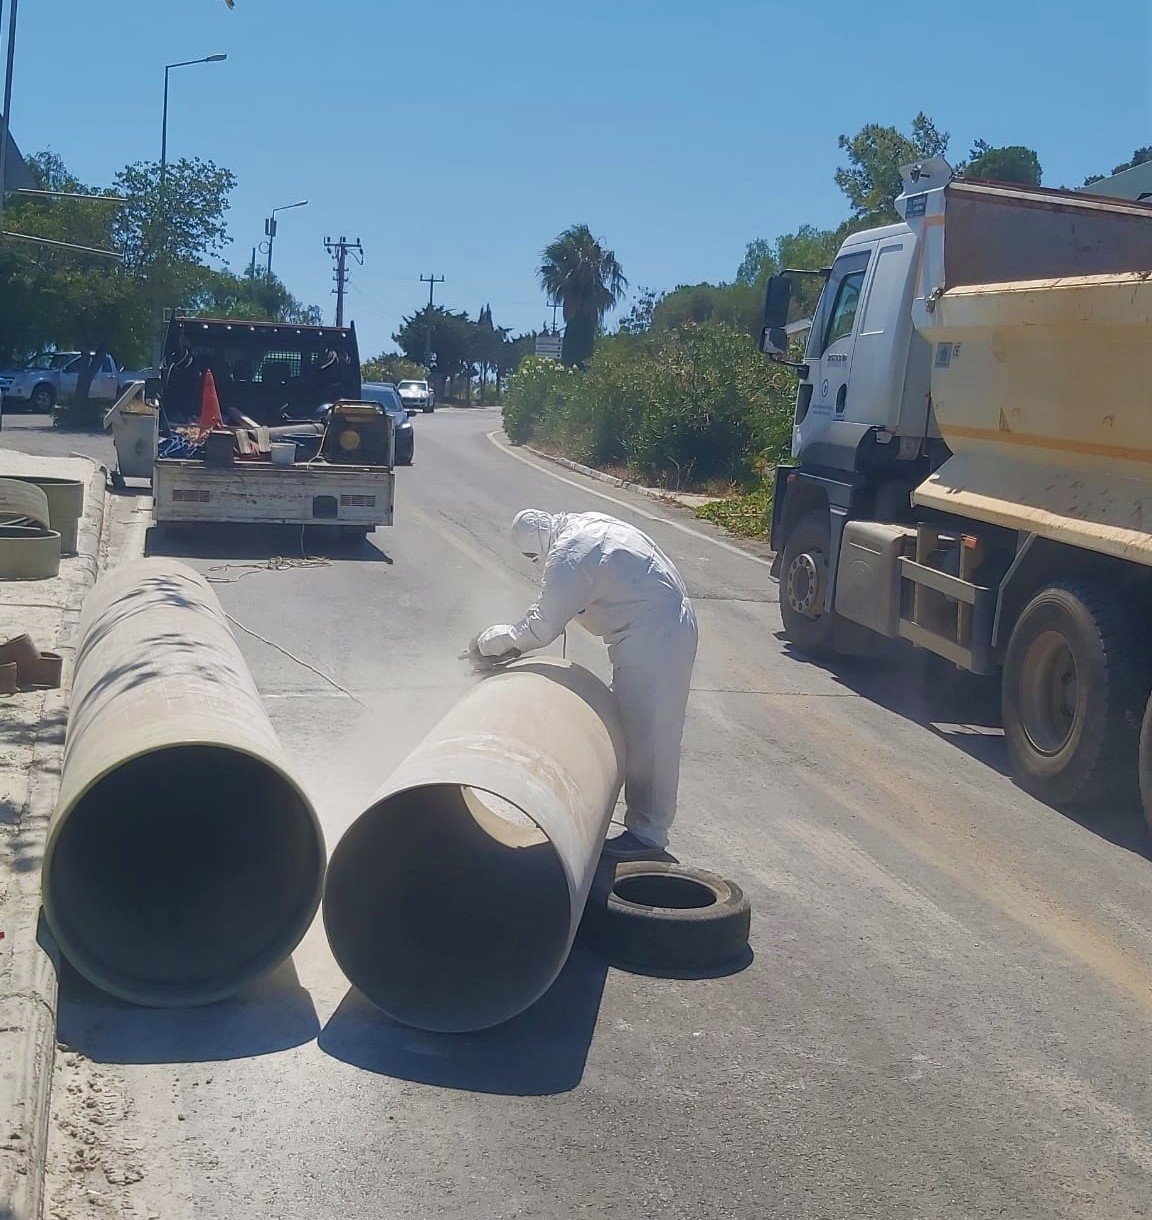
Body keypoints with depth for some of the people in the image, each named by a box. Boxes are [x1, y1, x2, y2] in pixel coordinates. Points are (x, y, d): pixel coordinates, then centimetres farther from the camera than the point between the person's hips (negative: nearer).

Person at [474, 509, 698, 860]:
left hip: (653, 640, -11)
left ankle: (648, 833, 2)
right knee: (632, 726, 18)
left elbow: (540, 629, -15)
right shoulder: (587, 524, 11)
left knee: (645, 733, -5)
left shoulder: (568, 556, -20)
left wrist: (494, 641, 1)